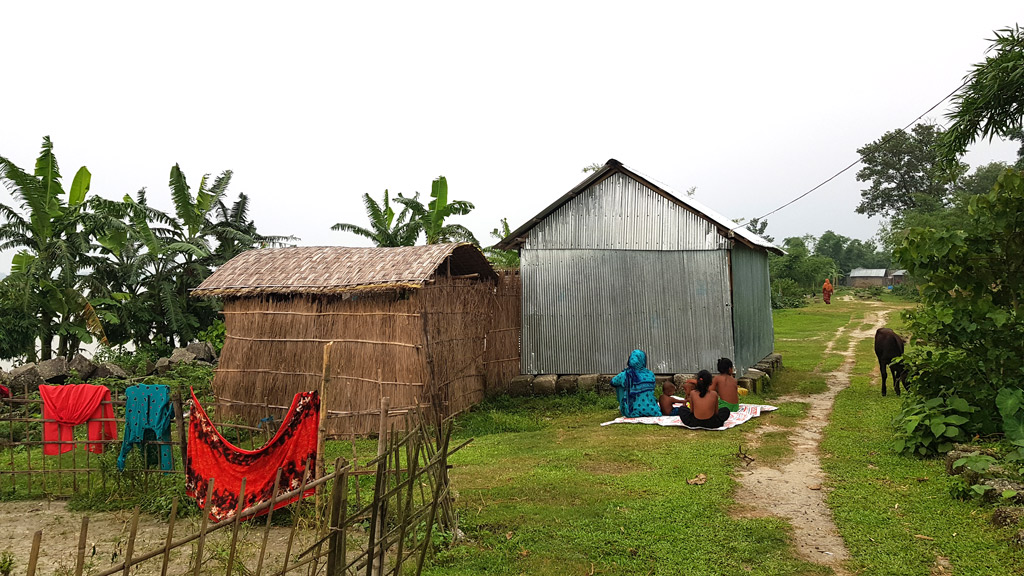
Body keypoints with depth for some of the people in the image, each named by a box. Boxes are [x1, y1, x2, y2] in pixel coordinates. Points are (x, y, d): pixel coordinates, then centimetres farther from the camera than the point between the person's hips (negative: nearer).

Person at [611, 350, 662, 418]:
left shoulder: (625, 375, -10)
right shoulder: (650, 374, -4)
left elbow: (613, 382, 10)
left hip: (633, 413, -2)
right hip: (652, 412, 2)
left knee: (620, 386, 18)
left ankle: (622, 408, 34)